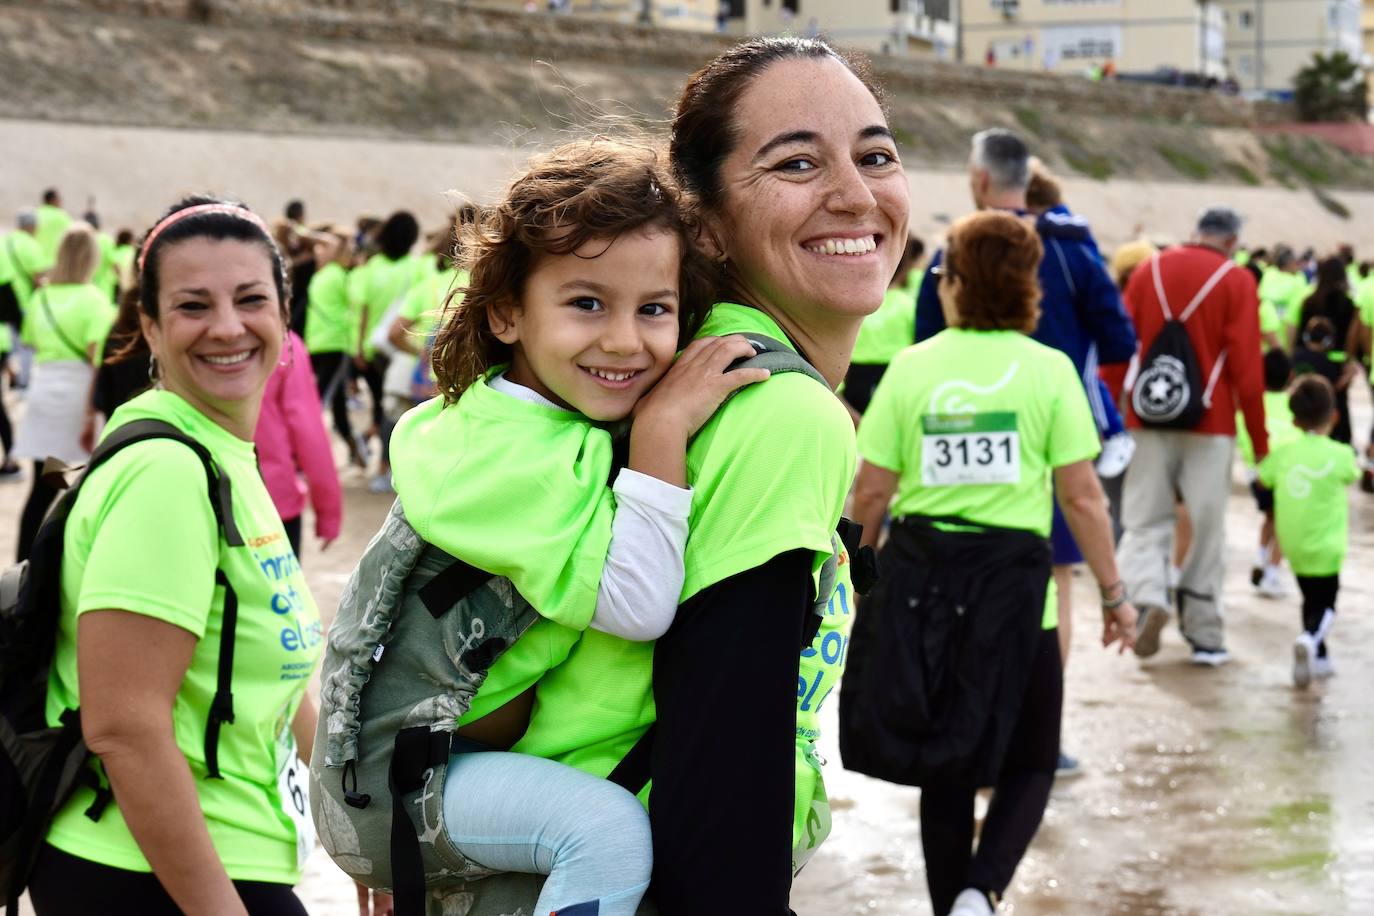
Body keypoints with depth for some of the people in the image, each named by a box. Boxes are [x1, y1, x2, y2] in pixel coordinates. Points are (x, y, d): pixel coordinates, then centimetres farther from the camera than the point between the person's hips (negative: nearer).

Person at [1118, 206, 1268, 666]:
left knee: (1145, 521, 8)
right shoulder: (1236, 281, -5)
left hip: (1148, 421, 2)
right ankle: (1205, 636, 10)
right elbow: (1246, 366, -7)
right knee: (1207, 529, 7)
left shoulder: (1149, 270, 4)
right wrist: (1259, 438, 1)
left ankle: (1148, 597, -19)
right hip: (1211, 424, -2)